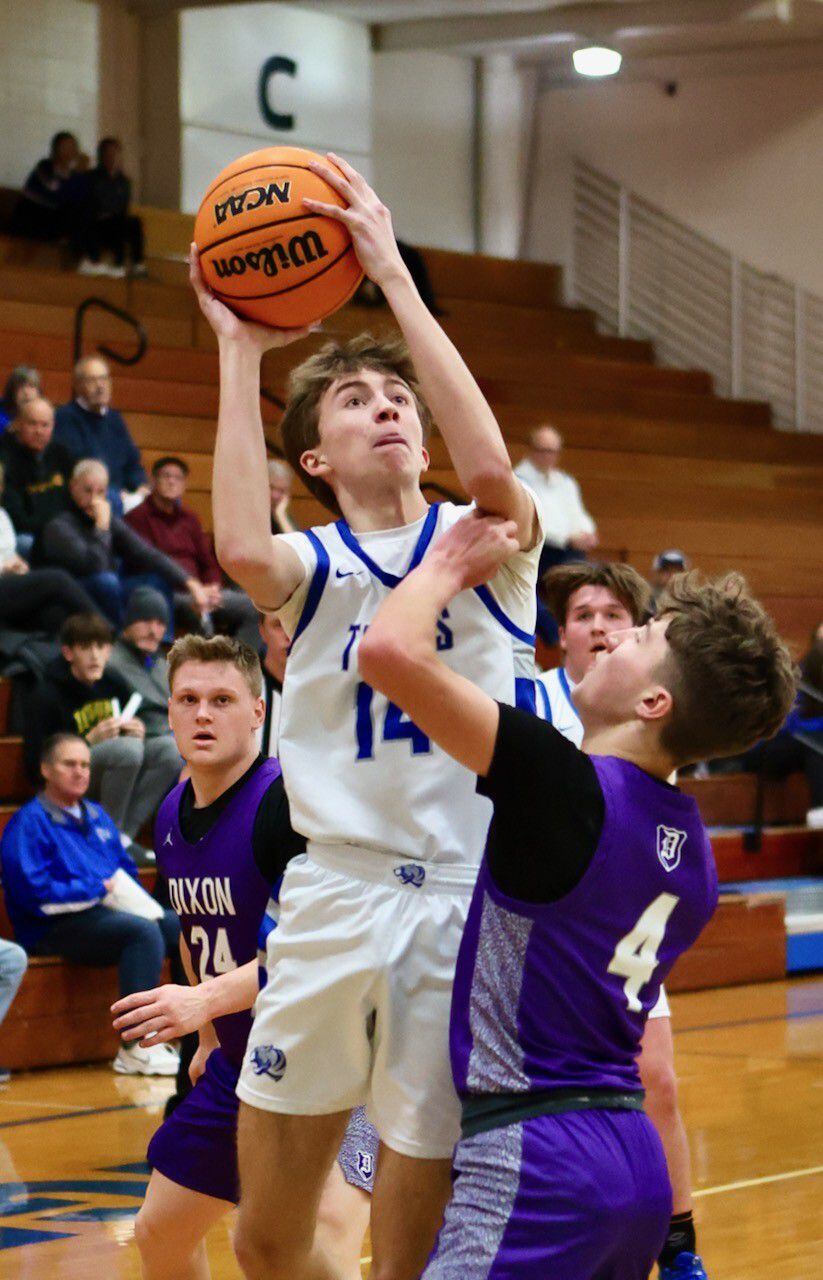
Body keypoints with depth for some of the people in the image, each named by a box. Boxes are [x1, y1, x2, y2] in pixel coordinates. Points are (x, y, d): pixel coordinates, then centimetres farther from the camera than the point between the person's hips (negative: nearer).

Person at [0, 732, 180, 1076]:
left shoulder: (96, 816, 22)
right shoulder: (29, 823, -4)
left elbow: (126, 871, 25)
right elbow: (34, 893, -14)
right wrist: (98, 890, -11)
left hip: (109, 913, 8)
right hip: (56, 929, -8)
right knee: (143, 931, -31)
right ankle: (135, 1048, -35)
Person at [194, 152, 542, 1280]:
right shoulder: (314, 566, 9)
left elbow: (488, 466, -19)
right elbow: (242, 551, -17)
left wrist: (392, 273, -15)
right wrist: (239, 351, -11)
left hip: (460, 901, -2)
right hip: (331, 897, 2)